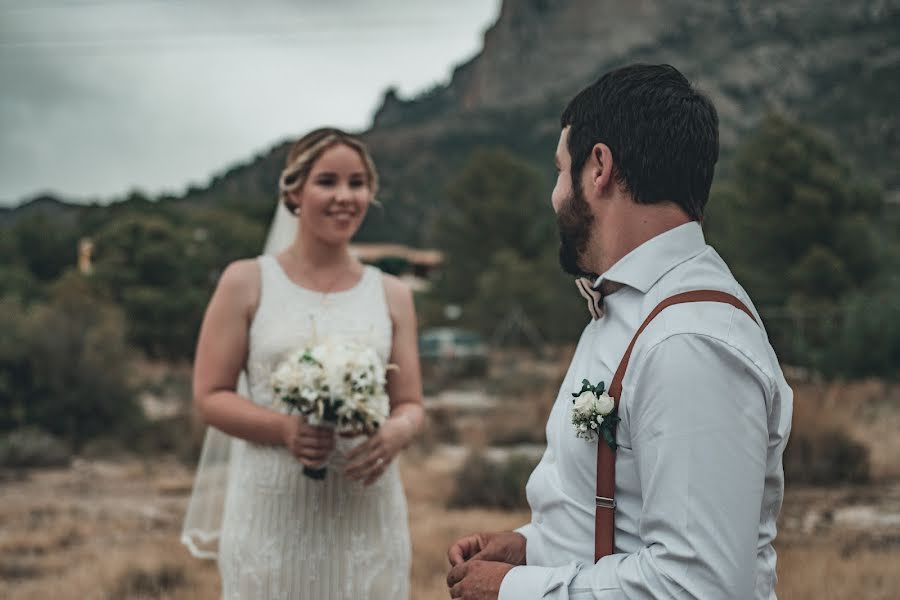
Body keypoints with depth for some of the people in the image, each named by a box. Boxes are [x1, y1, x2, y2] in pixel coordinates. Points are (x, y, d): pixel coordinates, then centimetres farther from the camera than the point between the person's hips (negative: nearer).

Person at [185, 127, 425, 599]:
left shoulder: (391, 295, 10)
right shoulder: (247, 282, 2)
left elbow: (410, 405, 11)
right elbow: (210, 396, 0)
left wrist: (396, 434, -13)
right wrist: (284, 427, -18)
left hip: (365, 513, 2)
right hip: (273, 512, -2)